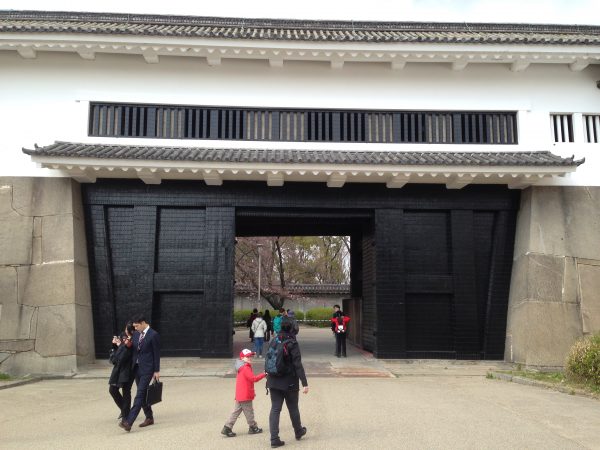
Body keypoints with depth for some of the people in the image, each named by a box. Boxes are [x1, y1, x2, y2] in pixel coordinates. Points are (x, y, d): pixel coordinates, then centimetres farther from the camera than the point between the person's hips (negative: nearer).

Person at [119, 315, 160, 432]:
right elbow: (134, 350, 15)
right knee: (142, 395, 13)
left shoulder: (153, 335, -11)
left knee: (140, 395, -10)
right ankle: (149, 418, 26)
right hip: (136, 368, 8)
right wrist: (131, 366, 4)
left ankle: (128, 422, -14)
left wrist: (157, 371, -9)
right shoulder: (136, 334, 10)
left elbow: (157, 354, -10)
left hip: (147, 369, -8)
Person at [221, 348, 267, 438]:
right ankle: (253, 428, 17)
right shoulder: (246, 368, -17)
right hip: (245, 396, -10)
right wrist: (264, 374, -19)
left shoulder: (242, 368, 16)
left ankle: (227, 428, 9)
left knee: (236, 412, 11)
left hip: (240, 396, 10)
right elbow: (253, 378, -22)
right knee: (249, 412, 5)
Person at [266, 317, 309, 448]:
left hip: (274, 382, 4)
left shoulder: (273, 341, 1)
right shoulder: (292, 343, -15)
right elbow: (298, 365, -19)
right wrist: (305, 383, -18)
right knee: (293, 408, 15)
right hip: (289, 382, -4)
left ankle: (274, 439, 3)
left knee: (275, 409, 7)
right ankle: (298, 432, 35)